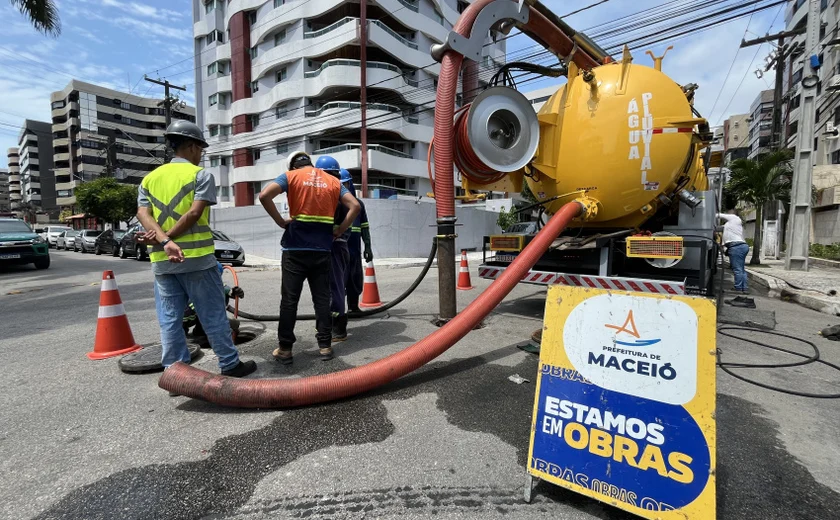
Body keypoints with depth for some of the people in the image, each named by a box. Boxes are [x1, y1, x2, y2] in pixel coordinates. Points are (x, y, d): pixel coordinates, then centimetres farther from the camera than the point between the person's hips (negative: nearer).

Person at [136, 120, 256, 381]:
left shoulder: (150, 178, 14)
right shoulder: (201, 175, -2)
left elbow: (142, 213, 0)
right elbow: (194, 213, -15)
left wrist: (164, 241, -14)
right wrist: (166, 238, -9)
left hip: (161, 261, 5)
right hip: (196, 258, -5)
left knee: (169, 319, 8)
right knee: (213, 315, 3)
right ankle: (230, 365, 12)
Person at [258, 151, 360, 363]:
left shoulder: (291, 176, 4)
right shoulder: (333, 181, 12)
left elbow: (264, 196, -12)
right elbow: (355, 206, 2)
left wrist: (281, 221, -4)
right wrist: (340, 230, 4)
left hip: (296, 249, -2)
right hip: (322, 249, 2)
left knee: (289, 300, 4)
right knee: (322, 298, 8)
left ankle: (285, 348, 10)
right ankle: (325, 345, 12)